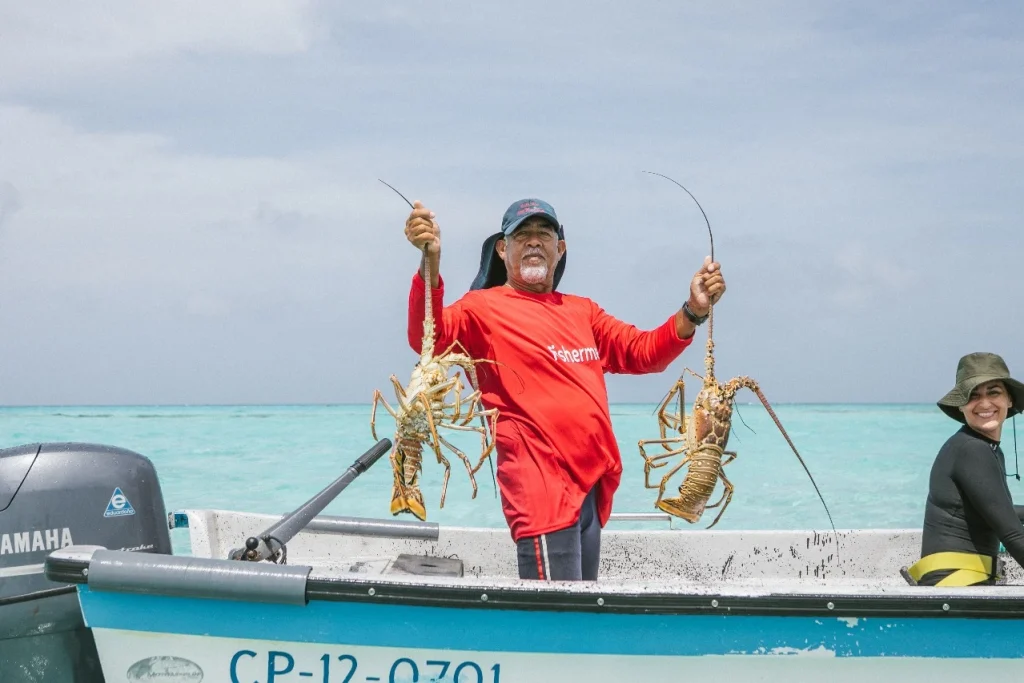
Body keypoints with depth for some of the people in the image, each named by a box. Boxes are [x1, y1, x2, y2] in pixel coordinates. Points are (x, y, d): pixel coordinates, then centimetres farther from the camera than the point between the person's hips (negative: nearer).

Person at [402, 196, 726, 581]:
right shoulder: (483, 307, -1)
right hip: (543, 486, -7)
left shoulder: (581, 312, 20)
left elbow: (644, 353, 20)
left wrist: (694, 310, 5)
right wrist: (431, 262, -32)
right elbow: (429, 339, -18)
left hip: (592, 485, 7)